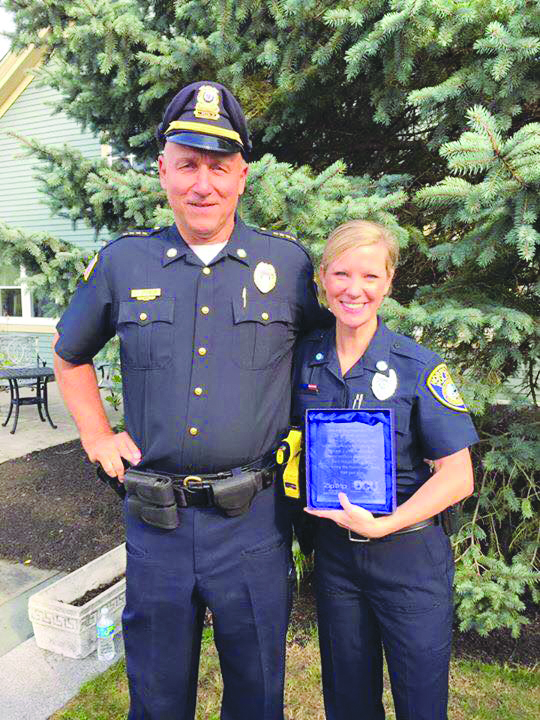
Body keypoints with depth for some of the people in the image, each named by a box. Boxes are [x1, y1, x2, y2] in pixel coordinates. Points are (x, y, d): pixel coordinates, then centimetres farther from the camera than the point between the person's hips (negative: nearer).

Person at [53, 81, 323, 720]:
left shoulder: (288, 261, -2)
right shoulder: (123, 261, 0)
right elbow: (69, 354, 16)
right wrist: (96, 434, 7)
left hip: (253, 521, 0)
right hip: (155, 519, 1)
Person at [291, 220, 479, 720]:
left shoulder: (419, 367, -13)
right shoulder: (305, 358, -2)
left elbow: (457, 477, -13)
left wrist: (381, 526, -21)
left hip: (408, 555, -2)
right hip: (332, 552, 3)